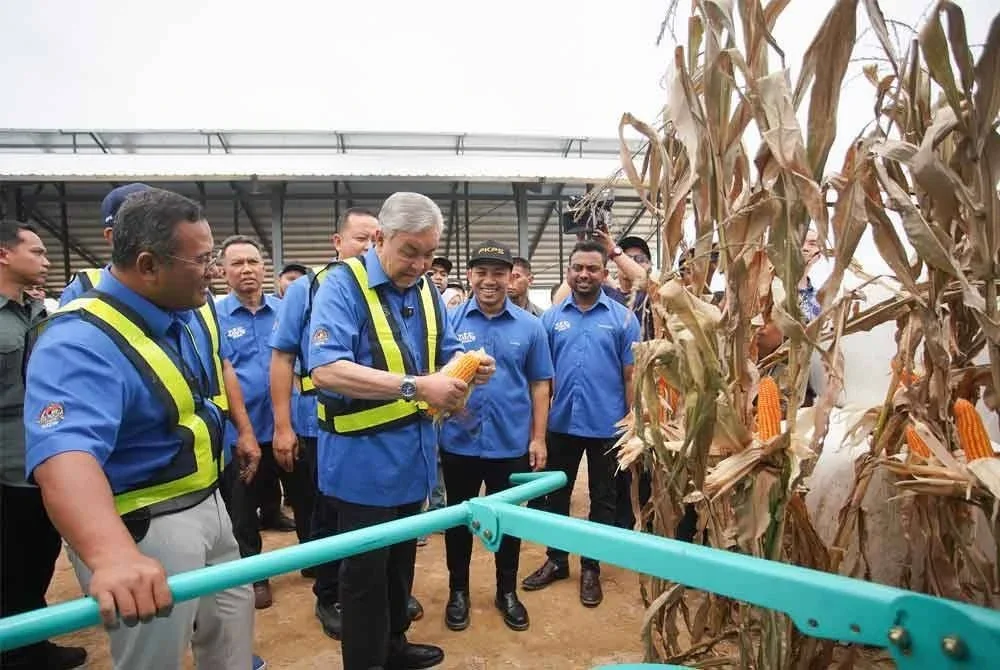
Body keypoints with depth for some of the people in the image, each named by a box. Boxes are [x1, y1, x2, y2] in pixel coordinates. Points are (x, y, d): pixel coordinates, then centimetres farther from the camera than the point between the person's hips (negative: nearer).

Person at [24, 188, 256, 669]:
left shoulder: (188, 314, -2)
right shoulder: (82, 340, -29)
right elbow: (64, 453, -46)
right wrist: (112, 555, -61)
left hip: (207, 503, 8)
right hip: (144, 528, -8)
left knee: (232, 625, 25)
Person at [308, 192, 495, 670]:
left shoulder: (426, 290, 4)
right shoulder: (343, 285, -18)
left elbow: (446, 352, 14)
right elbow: (326, 370, -30)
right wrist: (415, 386, -35)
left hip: (413, 452, 7)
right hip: (364, 457, -7)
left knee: (402, 559, 23)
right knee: (366, 568, 9)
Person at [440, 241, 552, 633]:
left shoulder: (529, 326, -1)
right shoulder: (450, 320, -3)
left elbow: (539, 384, 2)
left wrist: (538, 438, 0)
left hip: (511, 443, 1)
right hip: (459, 441, 0)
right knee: (459, 518, 15)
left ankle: (507, 592, 35)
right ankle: (458, 591, 35)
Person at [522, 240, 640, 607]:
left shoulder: (623, 318, -4)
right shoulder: (551, 317, 1)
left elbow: (631, 376, -3)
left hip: (607, 425, -2)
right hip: (561, 423, 2)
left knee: (602, 499, 12)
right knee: (557, 495, 15)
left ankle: (591, 567, 30)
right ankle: (556, 560, 34)